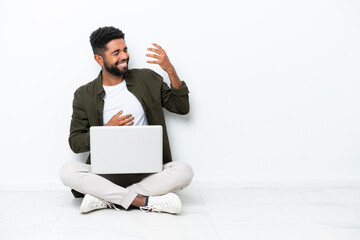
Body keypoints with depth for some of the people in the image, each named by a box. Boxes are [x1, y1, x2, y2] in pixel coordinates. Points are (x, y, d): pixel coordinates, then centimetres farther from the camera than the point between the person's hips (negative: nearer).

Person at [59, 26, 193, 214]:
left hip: (147, 172, 1)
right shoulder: (84, 95, 5)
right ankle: (145, 201, -28)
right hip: (105, 173, 0)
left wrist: (170, 70, -5)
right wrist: (107, 130, -11)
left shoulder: (147, 79, 8)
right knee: (68, 171, -28)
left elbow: (181, 107, 7)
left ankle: (106, 199, -24)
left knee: (184, 171, -28)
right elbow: (75, 144, 5)